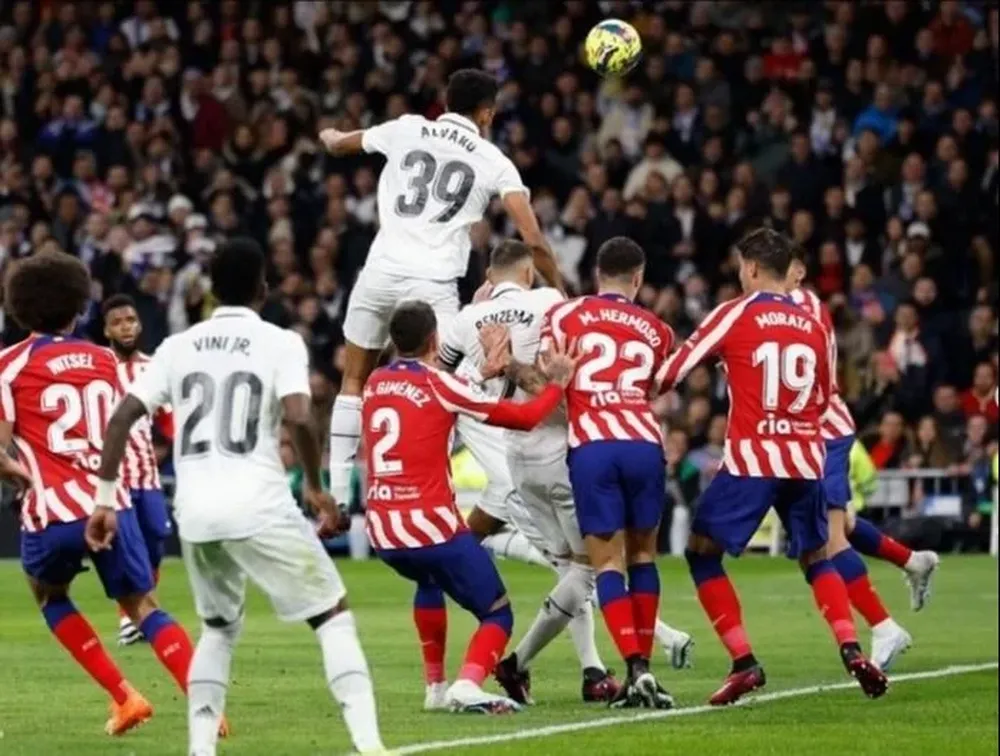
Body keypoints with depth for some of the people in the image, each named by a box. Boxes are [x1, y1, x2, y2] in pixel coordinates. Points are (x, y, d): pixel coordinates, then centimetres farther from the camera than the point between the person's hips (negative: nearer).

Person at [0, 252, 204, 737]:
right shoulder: (104, 360, 12)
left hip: (54, 510, -3)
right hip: (110, 502, 3)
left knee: (48, 594, 25)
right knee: (143, 607, 10)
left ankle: (124, 697, 16)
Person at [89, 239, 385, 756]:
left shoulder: (178, 347, 13)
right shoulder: (280, 344, 2)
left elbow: (123, 416, 6)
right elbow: (299, 420, -14)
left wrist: (105, 499, 9)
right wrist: (314, 485, 1)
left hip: (194, 513, 4)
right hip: (258, 507, -4)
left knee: (219, 627, 25)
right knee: (333, 615, 5)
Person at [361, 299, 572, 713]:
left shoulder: (374, 384, 9)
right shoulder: (439, 385, -6)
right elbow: (524, 417, -3)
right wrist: (557, 384, 15)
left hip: (381, 529, 6)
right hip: (430, 524, -6)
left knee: (430, 581, 37)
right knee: (497, 614, 6)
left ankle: (435, 686, 31)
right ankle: (468, 685, -21)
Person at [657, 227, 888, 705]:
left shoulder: (735, 315, -3)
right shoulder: (814, 326, 10)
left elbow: (672, 372, -2)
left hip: (753, 456, -5)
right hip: (805, 459, 5)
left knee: (702, 552, 8)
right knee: (815, 557, 19)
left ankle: (744, 663, -3)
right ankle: (852, 652, -1)